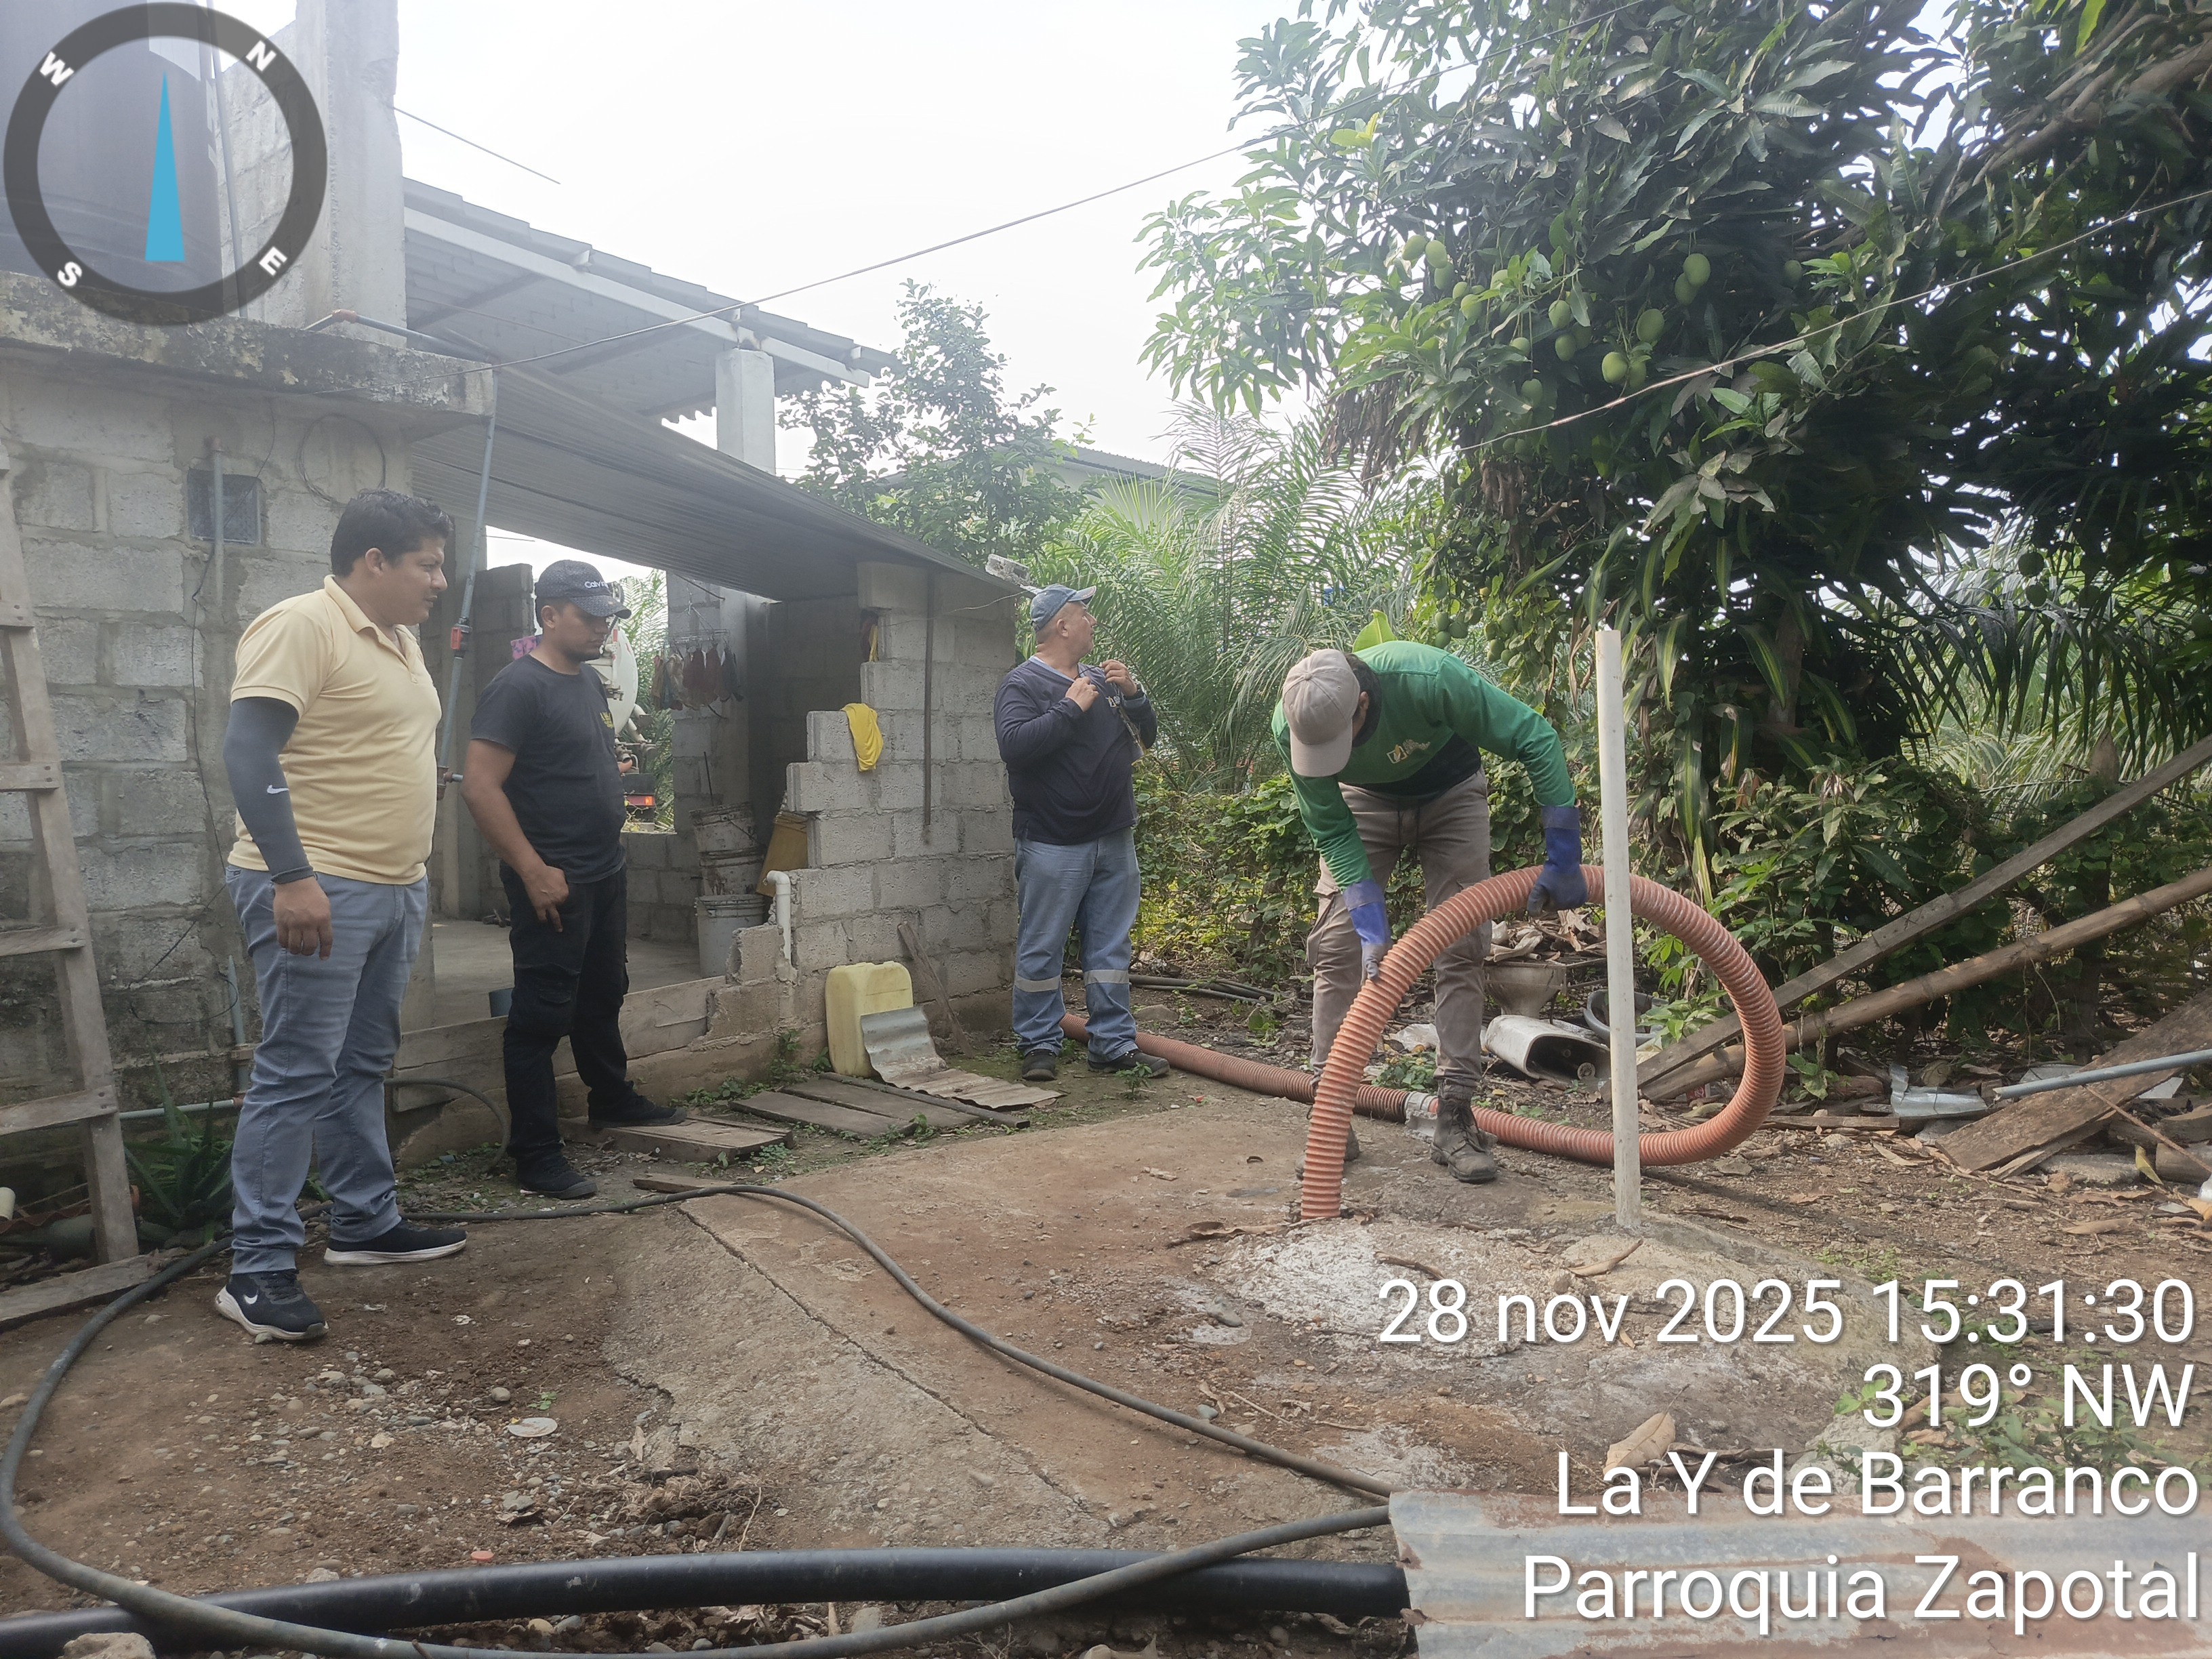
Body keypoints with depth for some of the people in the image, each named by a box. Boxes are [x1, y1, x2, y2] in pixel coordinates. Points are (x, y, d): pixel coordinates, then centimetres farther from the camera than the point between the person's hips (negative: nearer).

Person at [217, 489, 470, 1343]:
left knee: (362, 1066, 16)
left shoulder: (401, 642, 16)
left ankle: (367, 1223, 27)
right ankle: (257, 1269, 1)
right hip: (316, 891, -9)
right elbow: (249, 752, -21)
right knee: (296, 1075, -6)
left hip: (393, 889, 9)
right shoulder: (299, 627, -13)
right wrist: (292, 877, -27)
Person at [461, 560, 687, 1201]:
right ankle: (536, 1157, 3)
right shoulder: (518, 686, -15)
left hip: (606, 872, 9)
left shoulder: (591, 682, 13)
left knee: (603, 996, 22)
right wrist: (534, 871, -22)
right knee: (542, 1015, -3)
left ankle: (613, 1099, 40)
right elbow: (480, 786, -21)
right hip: (553, 882, -9)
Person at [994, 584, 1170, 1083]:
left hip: (1114, 840, 7)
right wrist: (1070, 707, -19)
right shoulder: (1023, 683, -6)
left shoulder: (1102, 680, 15)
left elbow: (1146, 738, 19)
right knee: (1041, 950, 1)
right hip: (1053, 846, -6)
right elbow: (1014, 745, -23)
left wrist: (1133, 695, 1)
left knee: (1111, 948, 11)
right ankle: (1040, 1046, 13)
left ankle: (1115, 1044, 18)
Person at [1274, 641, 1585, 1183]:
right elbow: (1332, 832, -21)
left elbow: (1536, 738, -31)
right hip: (1363, 802, 2)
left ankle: (1455, 1120, -1)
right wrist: (1372, 927, -30)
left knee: (1462, 949, -8)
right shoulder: (1292, 725, -31)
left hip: (1450, 795, -1)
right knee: (1336, 945, -9)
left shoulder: (1430, 679, -41)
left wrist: (1563, 860, -31)